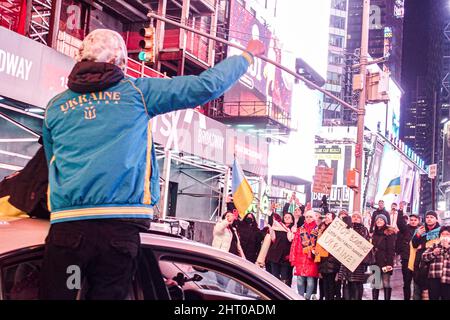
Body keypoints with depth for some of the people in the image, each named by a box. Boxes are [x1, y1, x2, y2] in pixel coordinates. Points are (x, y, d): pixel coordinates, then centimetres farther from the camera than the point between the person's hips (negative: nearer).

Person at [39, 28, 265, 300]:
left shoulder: (55, 107, 14)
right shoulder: (136, 91, 7)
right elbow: (207, 85, 8)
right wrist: (248, 55, 23)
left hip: (66, 226, 2)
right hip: (120, 228, -1)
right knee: (108, 294, 6)